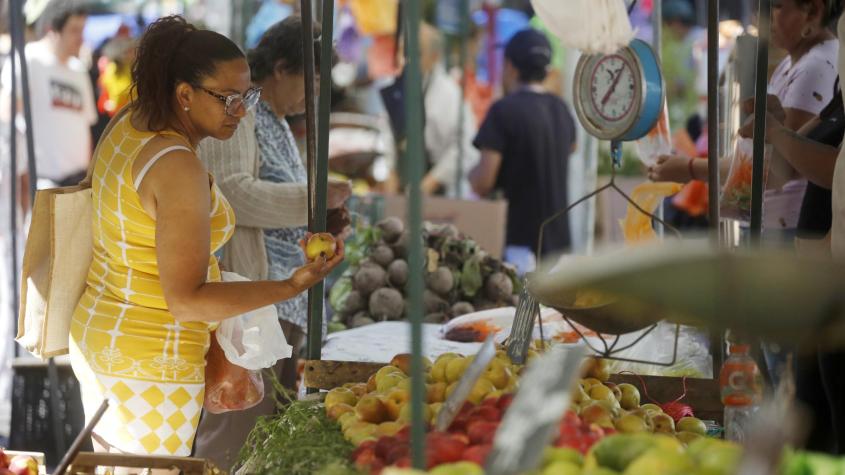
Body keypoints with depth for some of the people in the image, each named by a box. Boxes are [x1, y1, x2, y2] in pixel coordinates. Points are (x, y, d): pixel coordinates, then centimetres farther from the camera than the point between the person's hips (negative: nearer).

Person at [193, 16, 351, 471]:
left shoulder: (277, 123, 23)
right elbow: (232, 194, -20)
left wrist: (319, 228, 12)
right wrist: (312, 198, -18)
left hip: (287, 304, 10)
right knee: (236, 433, -13)